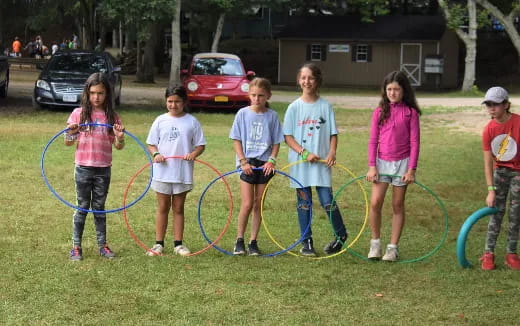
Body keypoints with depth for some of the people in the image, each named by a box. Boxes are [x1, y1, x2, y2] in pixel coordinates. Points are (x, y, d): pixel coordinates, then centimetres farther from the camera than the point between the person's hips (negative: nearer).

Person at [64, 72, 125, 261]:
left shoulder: (112, 117, 1)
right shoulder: (79, 114, -3)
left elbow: (118, 146, 2)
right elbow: (68, 143, 1)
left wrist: (120, 137, -19)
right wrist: (70, 133, -20)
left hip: (103, 169, 1)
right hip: (83, 168, -1)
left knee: (99, 207, 11)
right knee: (82, 207, 5)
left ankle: (102, 245, 19)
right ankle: (76, 246, 12)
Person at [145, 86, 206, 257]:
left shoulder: (192, 122, 0)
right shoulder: (160, 121, 3)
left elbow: (200, 145, 3)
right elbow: (151, 143, 6)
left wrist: (194, 154, -18)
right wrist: (156, 153, -15)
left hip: (183, 172, 0)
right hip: (163, 171, 1)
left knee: (178, 209, 9)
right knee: (163, 208, 8)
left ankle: (178, 244, 16)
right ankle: (159, 243, 14)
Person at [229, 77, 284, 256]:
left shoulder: (272, 116, 2)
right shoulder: (243, 113, 0)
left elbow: (276, 142, 6)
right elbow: (237, 140, 1)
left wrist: (271, 160, -9)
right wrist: (243, 161, -9)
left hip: (264, 164, 1)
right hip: (247, 164, -1)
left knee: (258, 205, 6)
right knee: (247, 204, -7)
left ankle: (253, 242, 13)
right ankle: (239, 241, 6)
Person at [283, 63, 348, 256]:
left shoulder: (325, 106, 2)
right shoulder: (294, 107, 2)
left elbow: (333, 134, 4)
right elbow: (288, 136, -1)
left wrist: (332, 153, -13)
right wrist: (305, 153, -13)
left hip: (321, 161, -1)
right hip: (300, 162, 1)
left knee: (327, 202, -5)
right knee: (304, 202, 6)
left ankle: (341, 235, 17)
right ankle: (306, 242, 16)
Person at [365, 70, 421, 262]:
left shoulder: (410, 113, -2)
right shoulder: (379, 112, 4)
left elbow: (414, 142, -3)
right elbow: (373, 141, 5)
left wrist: (411, 169, -9)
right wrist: (372, 166, -4)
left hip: (402, 162, -1)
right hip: (382, 162, 1)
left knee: (398, 205, 5)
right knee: (375, 203, -9)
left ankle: (393, 247, 12)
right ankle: (375, 243, 9)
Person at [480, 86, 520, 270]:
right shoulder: (489, 130, -11)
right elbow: (488, 161, -8)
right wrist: (491, 190, -13)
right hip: (500, 171, 2)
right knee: (497, 212, 1)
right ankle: (488, 253, 5)